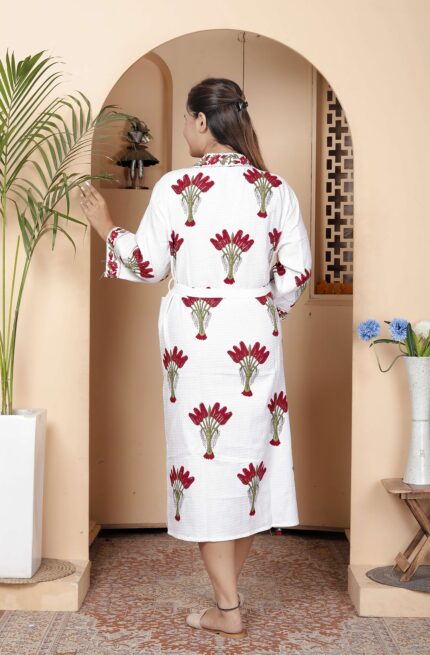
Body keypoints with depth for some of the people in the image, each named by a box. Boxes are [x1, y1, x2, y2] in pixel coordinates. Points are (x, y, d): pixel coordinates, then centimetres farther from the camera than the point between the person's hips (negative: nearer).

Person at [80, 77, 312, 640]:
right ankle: (228, 586, 26)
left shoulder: (176, 187, -9)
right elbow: (297, 270, 1)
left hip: (195, 340, -3)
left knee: (204, 457, 4)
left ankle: (228, 609, 10)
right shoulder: (275, 188, 1)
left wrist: (107, 228, 14)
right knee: (251, 452, 14)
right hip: (255, 339, 4)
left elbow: (148, 264, -2)